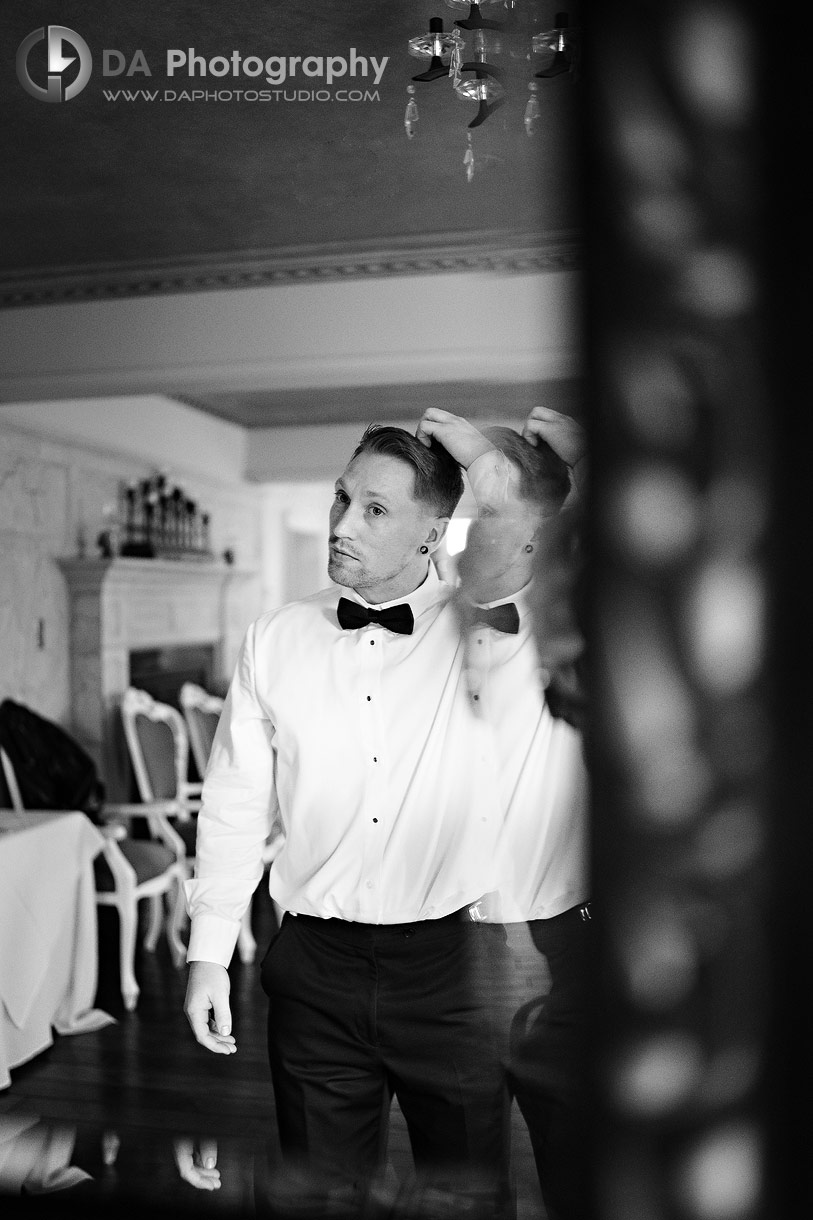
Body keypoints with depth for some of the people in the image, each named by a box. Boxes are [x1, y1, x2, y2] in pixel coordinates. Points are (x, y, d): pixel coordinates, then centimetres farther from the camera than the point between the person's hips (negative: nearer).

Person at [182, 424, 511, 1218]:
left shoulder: (485, 631, -5)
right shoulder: (274, 641, 1)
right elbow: (235, 806, 6)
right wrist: (208, 953, 4)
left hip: (453, 966, -1)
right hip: (317, 967, 2)